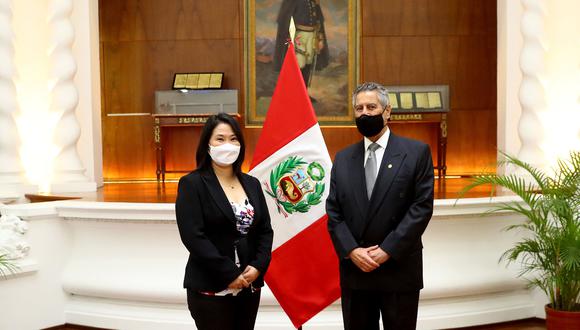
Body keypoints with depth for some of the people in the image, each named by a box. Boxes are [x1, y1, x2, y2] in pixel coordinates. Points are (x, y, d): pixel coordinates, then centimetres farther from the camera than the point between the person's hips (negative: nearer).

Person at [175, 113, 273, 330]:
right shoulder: (192, 184, -5)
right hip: (211, 289, -5)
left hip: (249, 286, 5)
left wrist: (258, 266, -8)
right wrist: (229, 274, -17)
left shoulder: (252, 184, 12)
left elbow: (265, 231, 10)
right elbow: (193, 236, -14)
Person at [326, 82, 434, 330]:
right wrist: (351, 251, -10)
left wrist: (387, 250, -14)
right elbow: (333, 211, 6)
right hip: (354, 271, 3)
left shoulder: (416, 152, -1)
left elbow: (422, 206, -8)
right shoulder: (343, 159, 11)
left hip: (399, 269, -3)